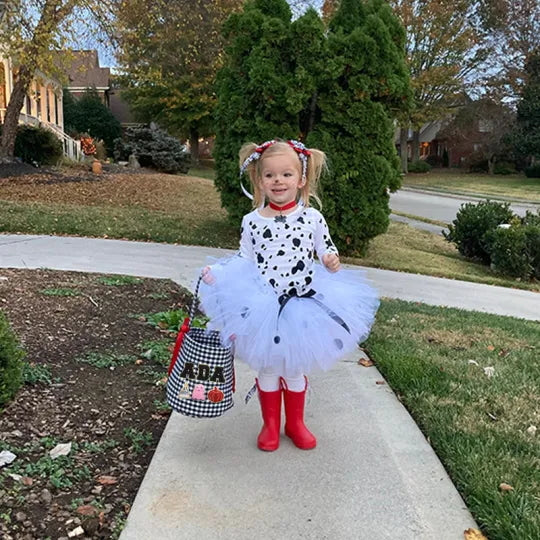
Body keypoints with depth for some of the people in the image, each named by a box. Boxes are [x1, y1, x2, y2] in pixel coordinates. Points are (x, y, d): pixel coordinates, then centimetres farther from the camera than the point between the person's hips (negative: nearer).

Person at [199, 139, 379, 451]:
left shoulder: (312, 218, -5)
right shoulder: (252, 221, -4)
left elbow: (328, 251, 4)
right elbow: (244, 260, 2)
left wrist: (333, 263, -18)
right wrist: (217, 273, -13)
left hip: (302, 305, 0)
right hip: (263, 306, 0)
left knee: (296, 369, 15)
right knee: (268, 367, 13)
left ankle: (295, 423, 36)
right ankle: (270, 425, 34)